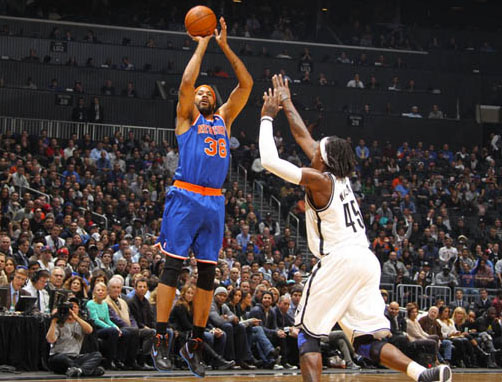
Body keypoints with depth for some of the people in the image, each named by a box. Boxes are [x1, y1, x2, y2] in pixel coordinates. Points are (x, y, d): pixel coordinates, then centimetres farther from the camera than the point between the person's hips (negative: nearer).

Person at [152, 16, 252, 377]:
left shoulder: (224, 118, 21)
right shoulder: (187, 116, 9)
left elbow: (246, 83, 14)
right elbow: (186, 81, -8)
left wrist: (225, 46, 11)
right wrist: (202, 45, 1)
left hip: (214, 202, 5)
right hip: (185, 198, -5)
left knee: (208, 275, 4)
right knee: (172, 268, -7)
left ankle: (195, 345, 10)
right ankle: (161, 340, -6)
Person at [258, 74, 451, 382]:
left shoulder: (319, 179, -4)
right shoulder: (340, 176, 17)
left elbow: (270, 160, -5)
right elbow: (303, 137, 29)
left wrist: (267, 117, 6)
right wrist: (287, 104, 37)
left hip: (339, 260, -7)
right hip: (367, 261, 7)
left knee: (309, 334, 5)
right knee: (368, 340, 6)